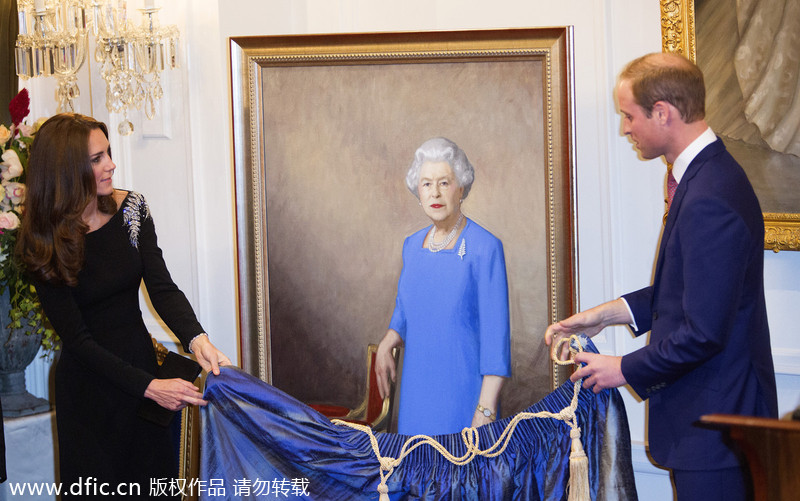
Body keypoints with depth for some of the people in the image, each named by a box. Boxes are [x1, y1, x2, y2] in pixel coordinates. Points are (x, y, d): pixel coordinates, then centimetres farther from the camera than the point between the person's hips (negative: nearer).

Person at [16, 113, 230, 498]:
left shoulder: (130, 209, -6)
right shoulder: (42, 245, -17)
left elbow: (162, 288, -10)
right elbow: (78, 339, -17)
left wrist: (196, 339, -30)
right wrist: (149, 386, -26)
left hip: (141, 361, 4)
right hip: (89, 384, -4)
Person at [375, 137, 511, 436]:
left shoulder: (484, 248, -11)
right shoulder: (413, 245, 8)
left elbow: (496, 333, -13)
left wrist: (486, 411, -18)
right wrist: (387, 344, 1)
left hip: (465, 391, -6)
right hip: (418, 389, 6)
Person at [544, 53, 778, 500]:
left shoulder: (709, 201, -25)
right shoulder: (710, 175, 9)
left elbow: (704, 333, -25)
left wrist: (626, 370, -11)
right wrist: (608, 314, 13)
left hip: (714, 421, -10)